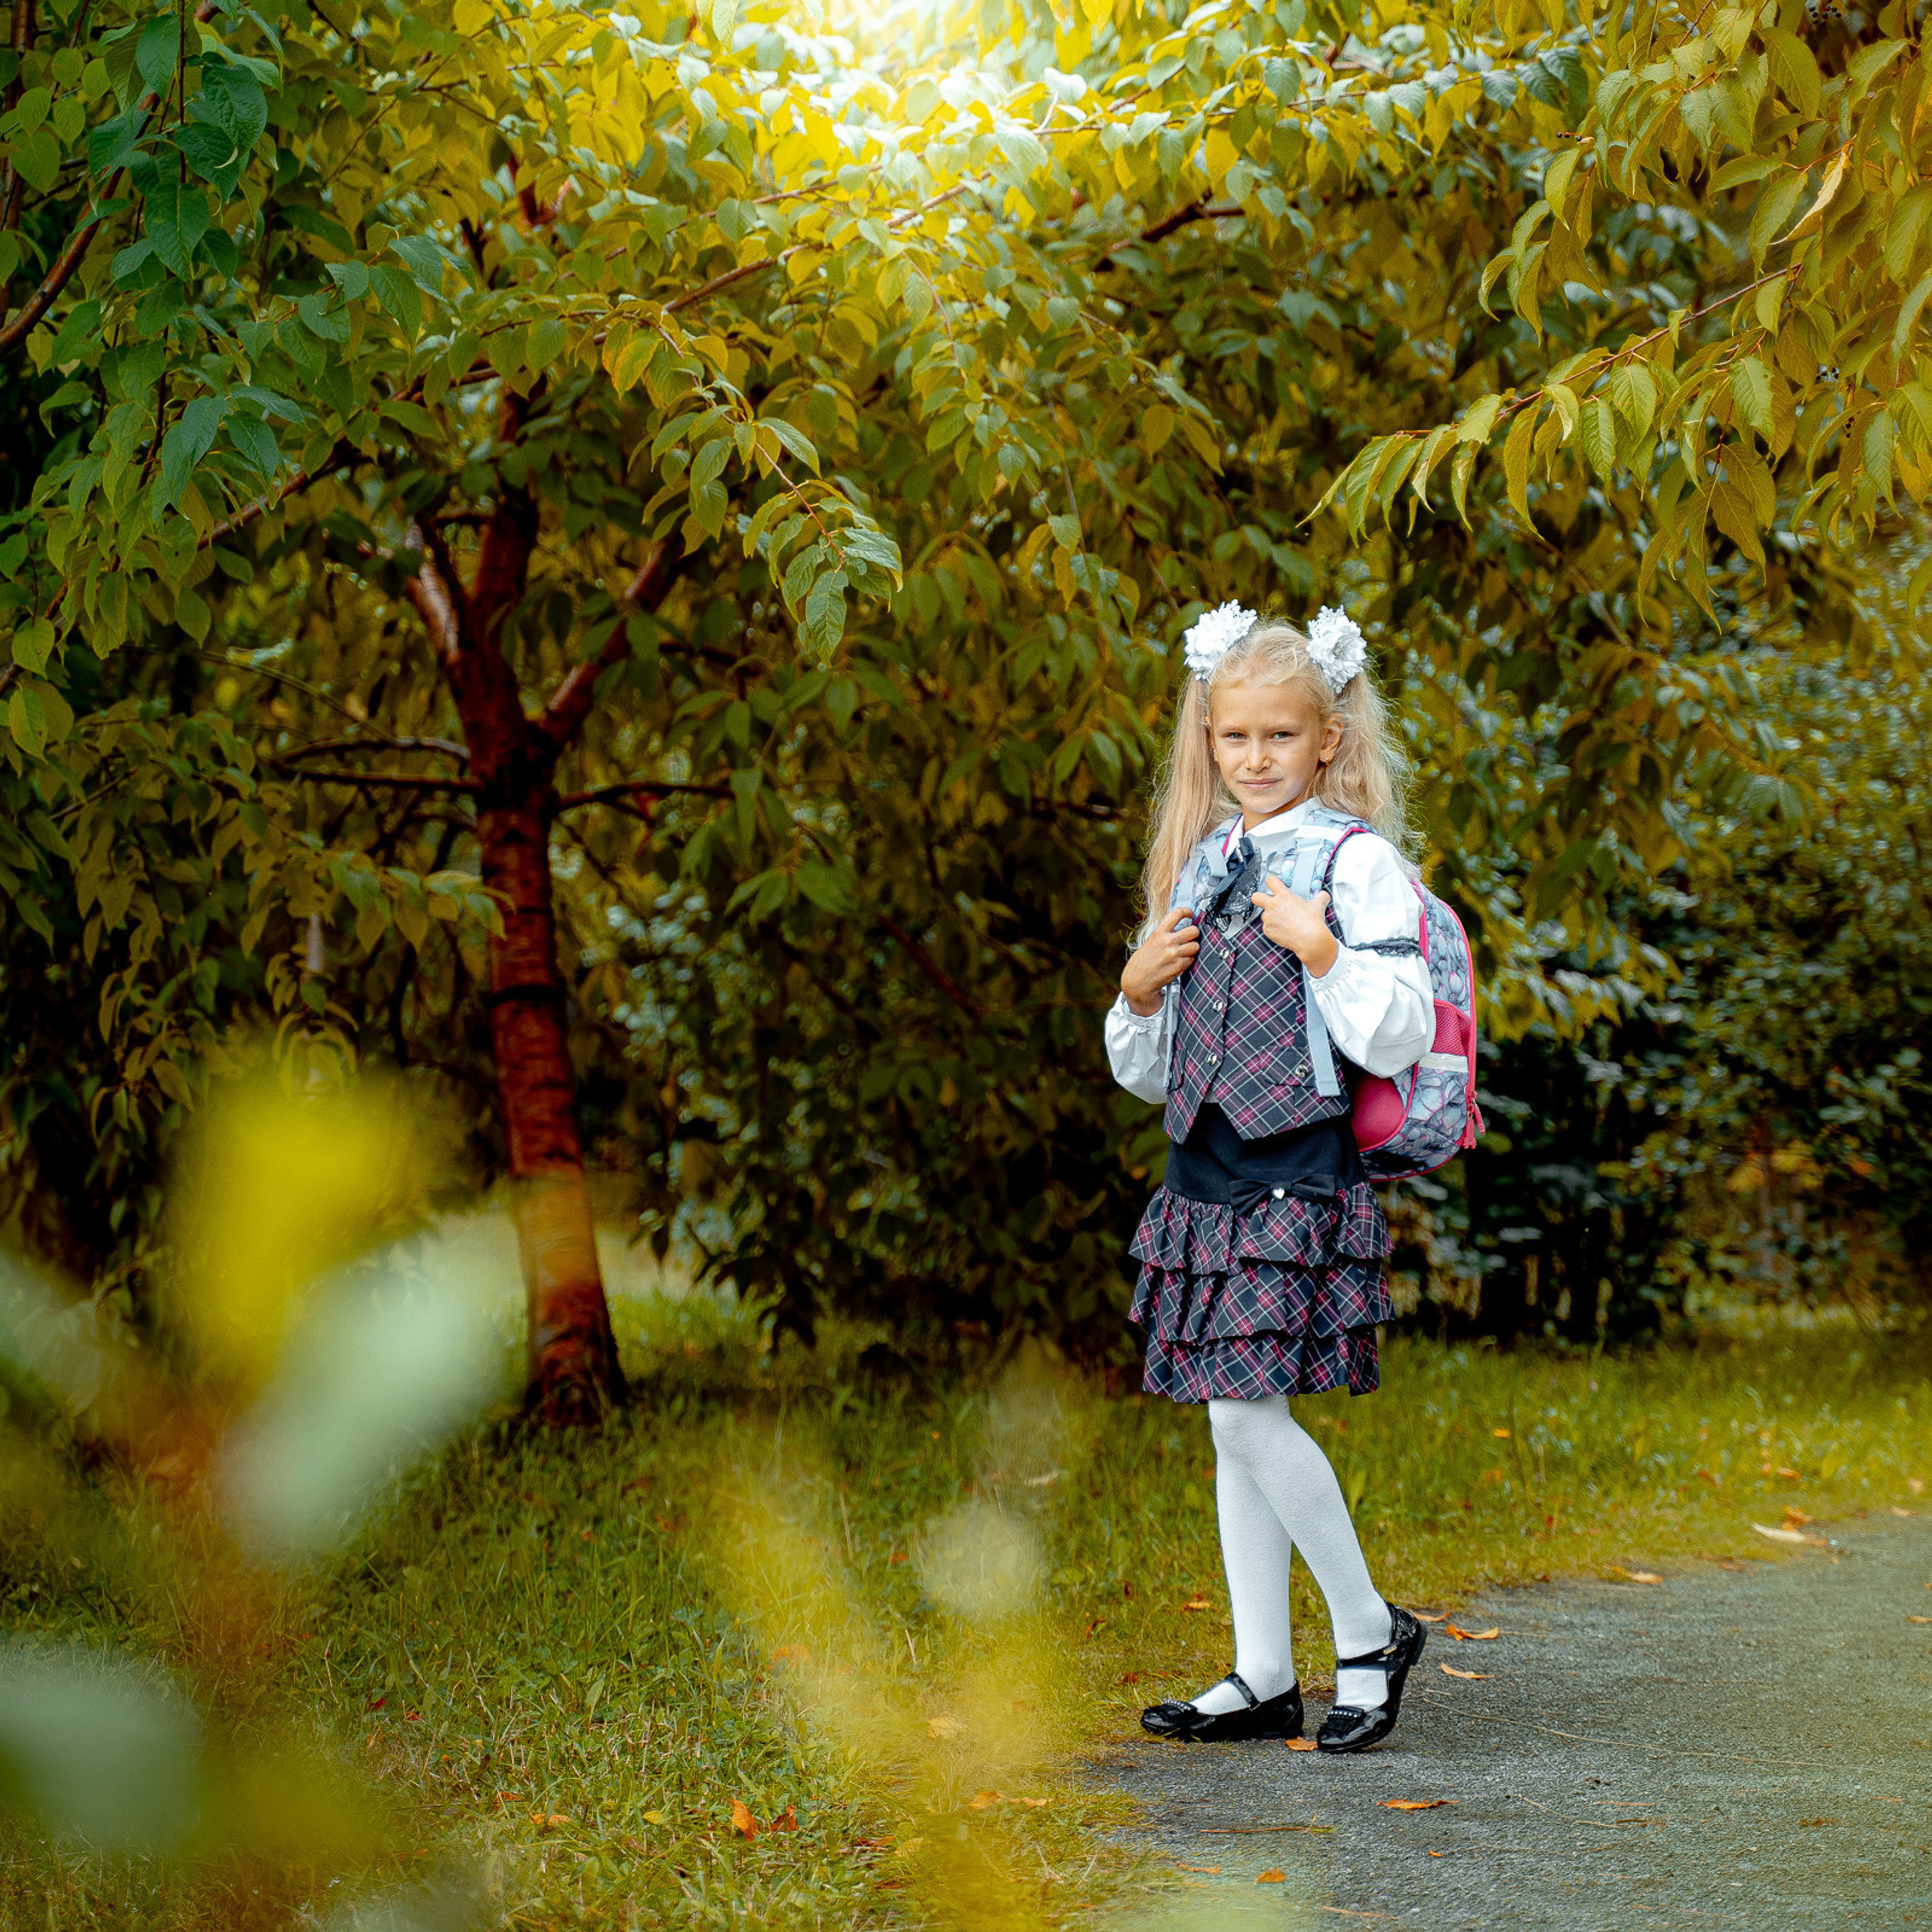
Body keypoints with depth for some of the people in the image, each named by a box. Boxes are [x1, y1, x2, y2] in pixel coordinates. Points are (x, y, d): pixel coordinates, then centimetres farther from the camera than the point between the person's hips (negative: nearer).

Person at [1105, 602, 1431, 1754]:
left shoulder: (1358, 862, -5)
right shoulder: (1200, 869, 15)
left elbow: (1398, 1041, -13)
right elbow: (1146, 1073, 19)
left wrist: (1319, 948, -21)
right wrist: (1139, 991, 0)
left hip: (1303, 1177, -7)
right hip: (1205, 1172, 7)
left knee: (1250, 1413, -12)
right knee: (1237, 1425, 8)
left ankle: (1371, 1634, 6)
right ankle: (1263, 1678, 16)